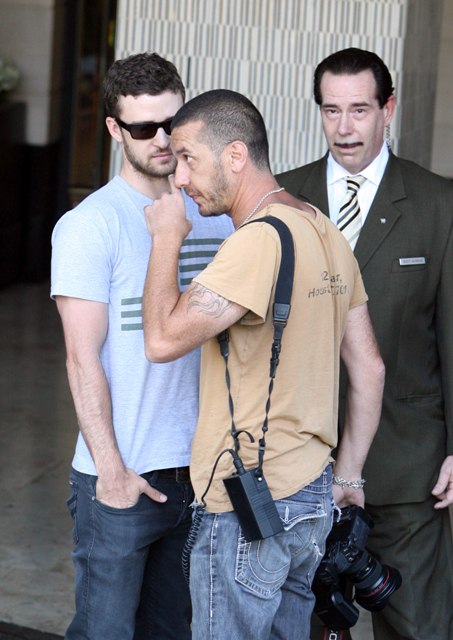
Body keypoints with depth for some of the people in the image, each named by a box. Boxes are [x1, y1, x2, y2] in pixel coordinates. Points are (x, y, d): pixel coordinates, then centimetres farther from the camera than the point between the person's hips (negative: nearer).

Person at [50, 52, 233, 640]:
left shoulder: (216, 217, 8)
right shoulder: (90, 225, -7)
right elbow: (84, 359, -10)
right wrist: (111, 469, -14)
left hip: (200, 473, 5)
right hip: (120, 476, -5)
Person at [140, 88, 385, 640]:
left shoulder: (259, 240, -19)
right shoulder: (328, 234, 10)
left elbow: (163, 339, -21)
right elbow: (369, 369, 14)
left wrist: (167, 238, -7)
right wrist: (347, 475, 20)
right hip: (314, 499, 9)